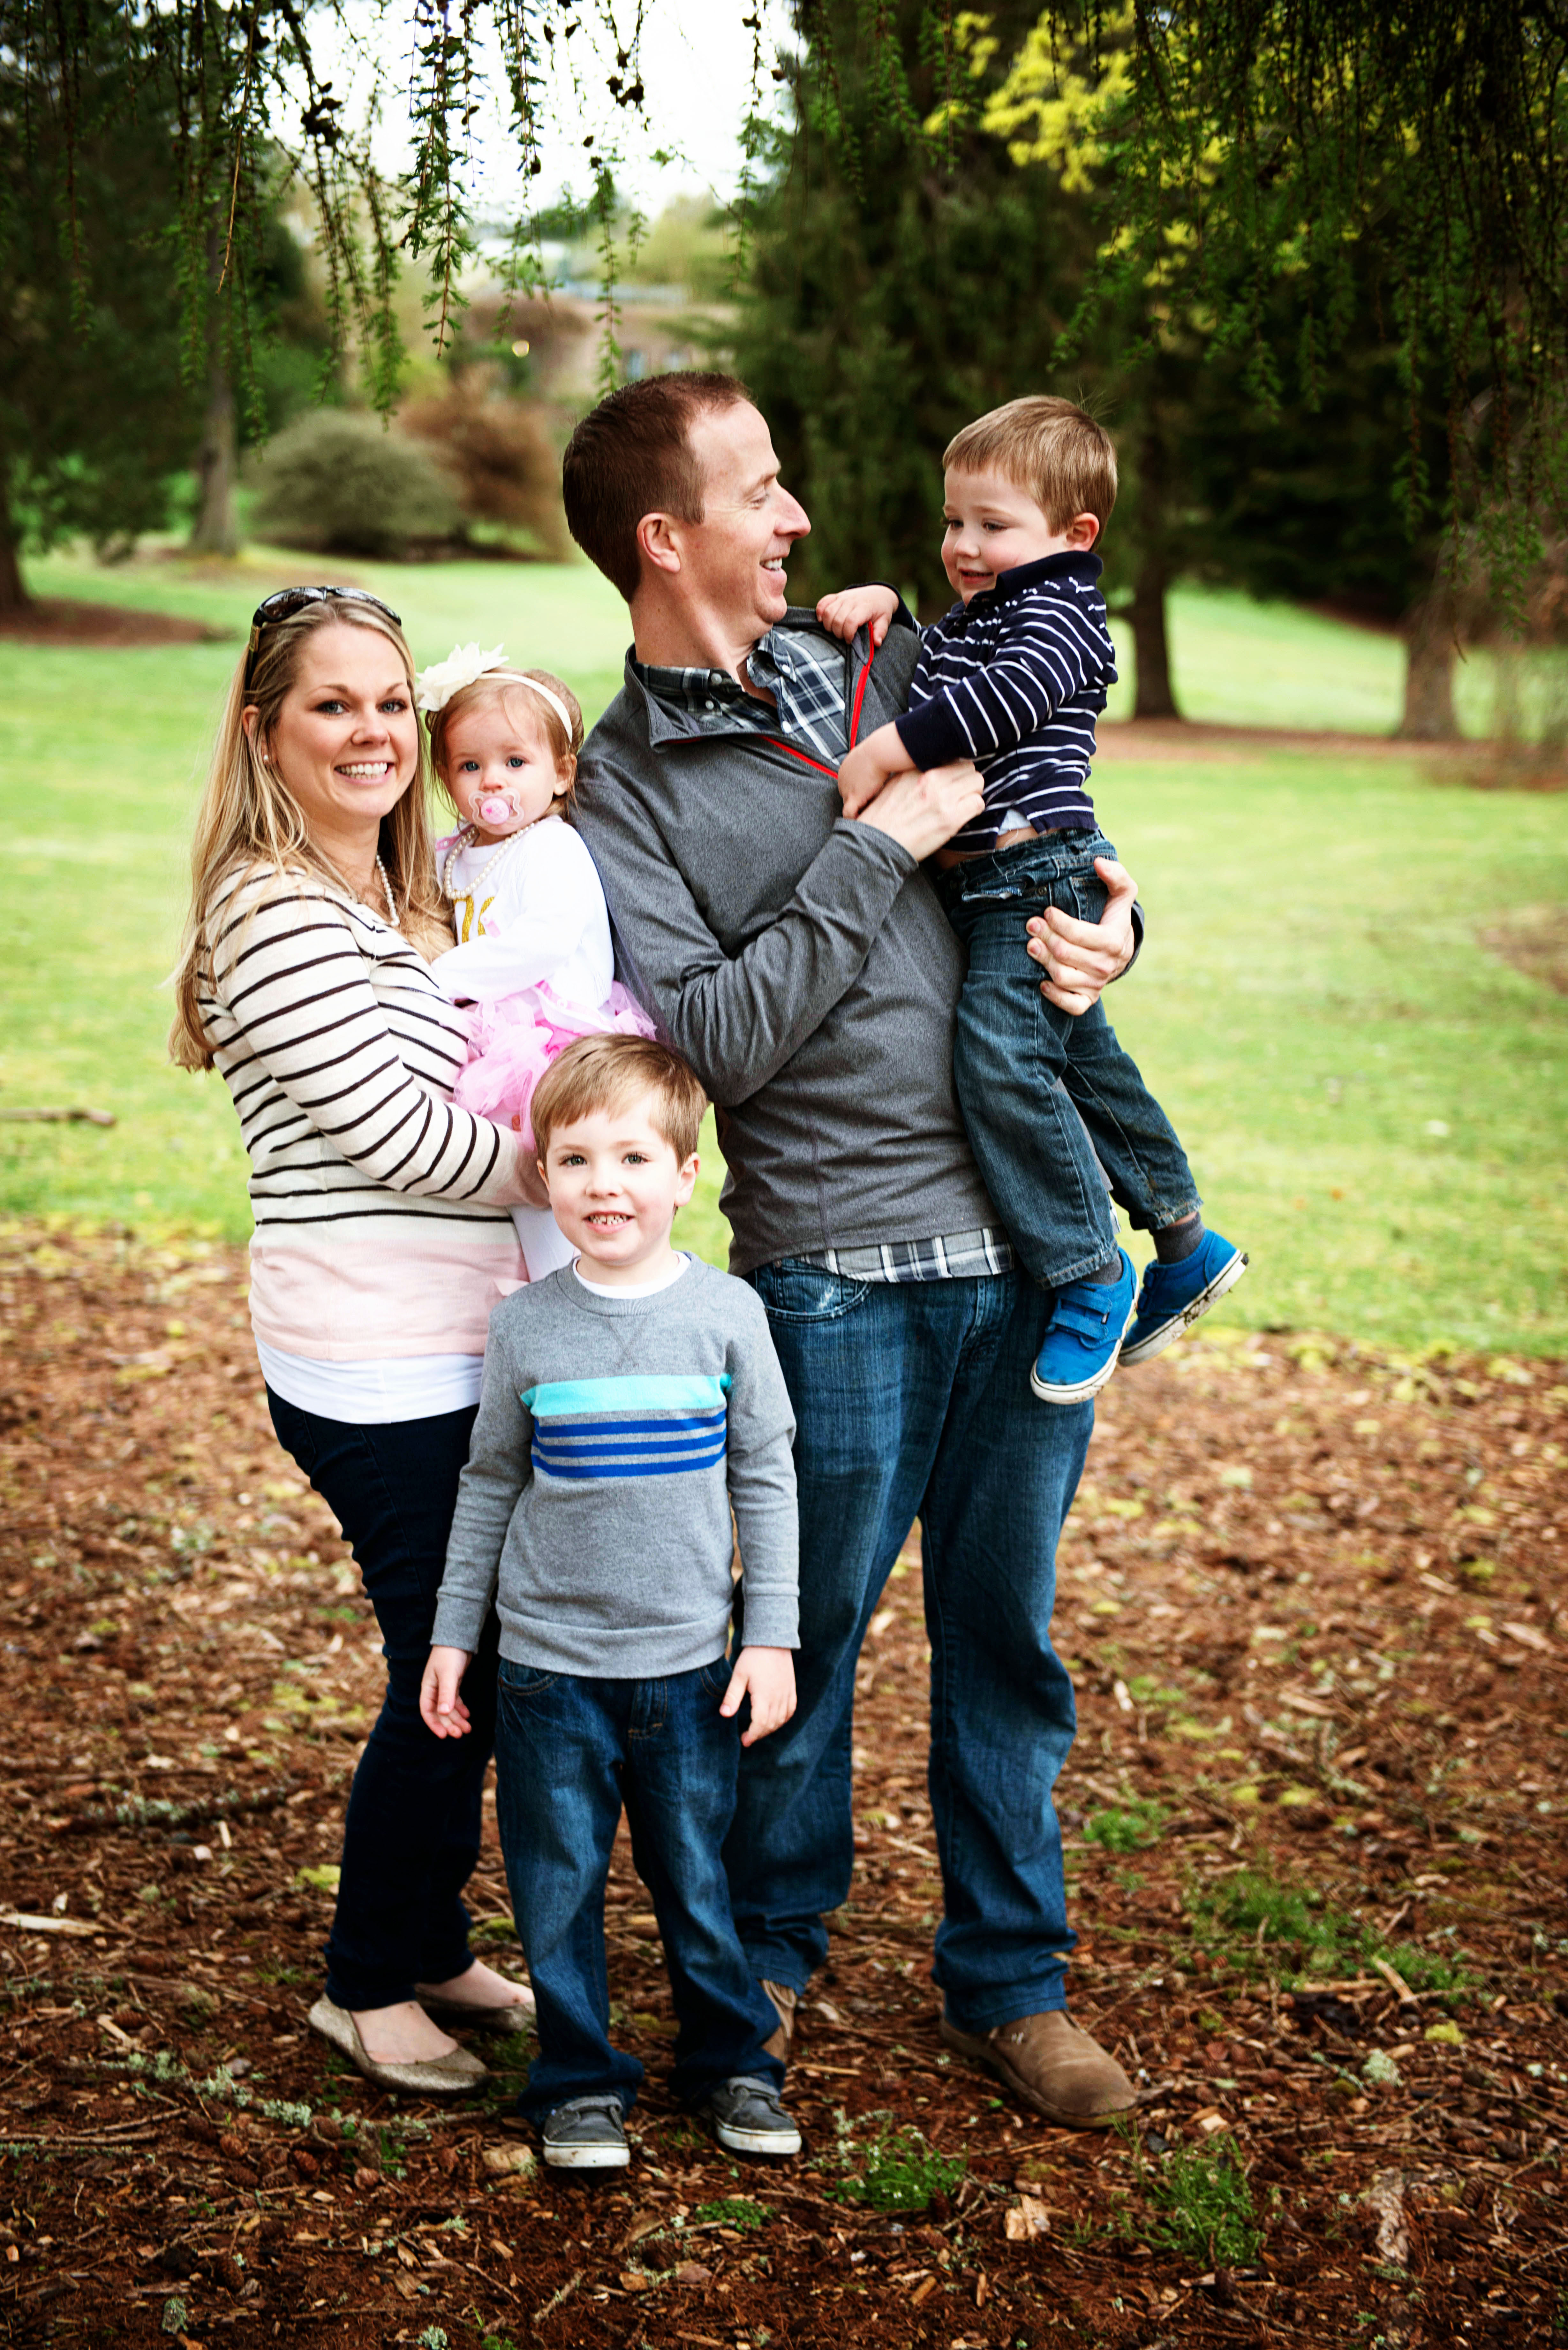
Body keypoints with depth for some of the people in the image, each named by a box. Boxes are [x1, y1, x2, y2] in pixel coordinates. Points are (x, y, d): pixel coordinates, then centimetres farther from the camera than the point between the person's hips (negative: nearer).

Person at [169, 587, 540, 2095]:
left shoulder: (407, 902, 14)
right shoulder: (276, 915, -15)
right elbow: (402, 1134, -18)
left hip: (458, 1356, 9)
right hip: (376, 1372, -9)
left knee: (475, 1665, 16)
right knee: (449, 1672, 1)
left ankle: (432, 1950, 33)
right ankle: (370, 1986, 21)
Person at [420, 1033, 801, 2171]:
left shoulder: (727, 1313, -5)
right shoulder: (527, 1328, -4)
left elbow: (766, 1479, 1)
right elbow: (491, 1484, 6)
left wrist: (773, 1637, -1)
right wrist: (452, 1634, 7)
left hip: (690, 1663, 0)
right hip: (551, 1662, 1)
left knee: (697, 1878, 10)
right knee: (560, 1886, 7)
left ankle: (732, 2062, 30)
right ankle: (581, 2083, 24)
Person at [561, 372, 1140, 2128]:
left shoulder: (887, 666, 12)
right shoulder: (622, 790, -4)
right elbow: (713, 1039, -15)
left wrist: (1107, 928, 0)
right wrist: (877, 847, -15)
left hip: (1032, 1245, 5)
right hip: (840, 1274, -4)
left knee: (1006, 1635, 13)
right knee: (808, 1637, 9)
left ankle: (1010, 1984, 29)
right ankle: (768, 1953, 32)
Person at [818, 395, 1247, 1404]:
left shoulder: (1061, 611, -8)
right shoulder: (972, 621, 21)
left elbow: (1003, 699, -26)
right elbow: (923, 673, 36)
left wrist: (884, 753, -28)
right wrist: (882, 605, 17)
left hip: (1038, 872, -10)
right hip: (992, 889, 10)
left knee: (1002, 1059, -22)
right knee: (1079, 1056, 16)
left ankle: (1093, 1273, -12)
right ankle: (1186, 1245, 28)